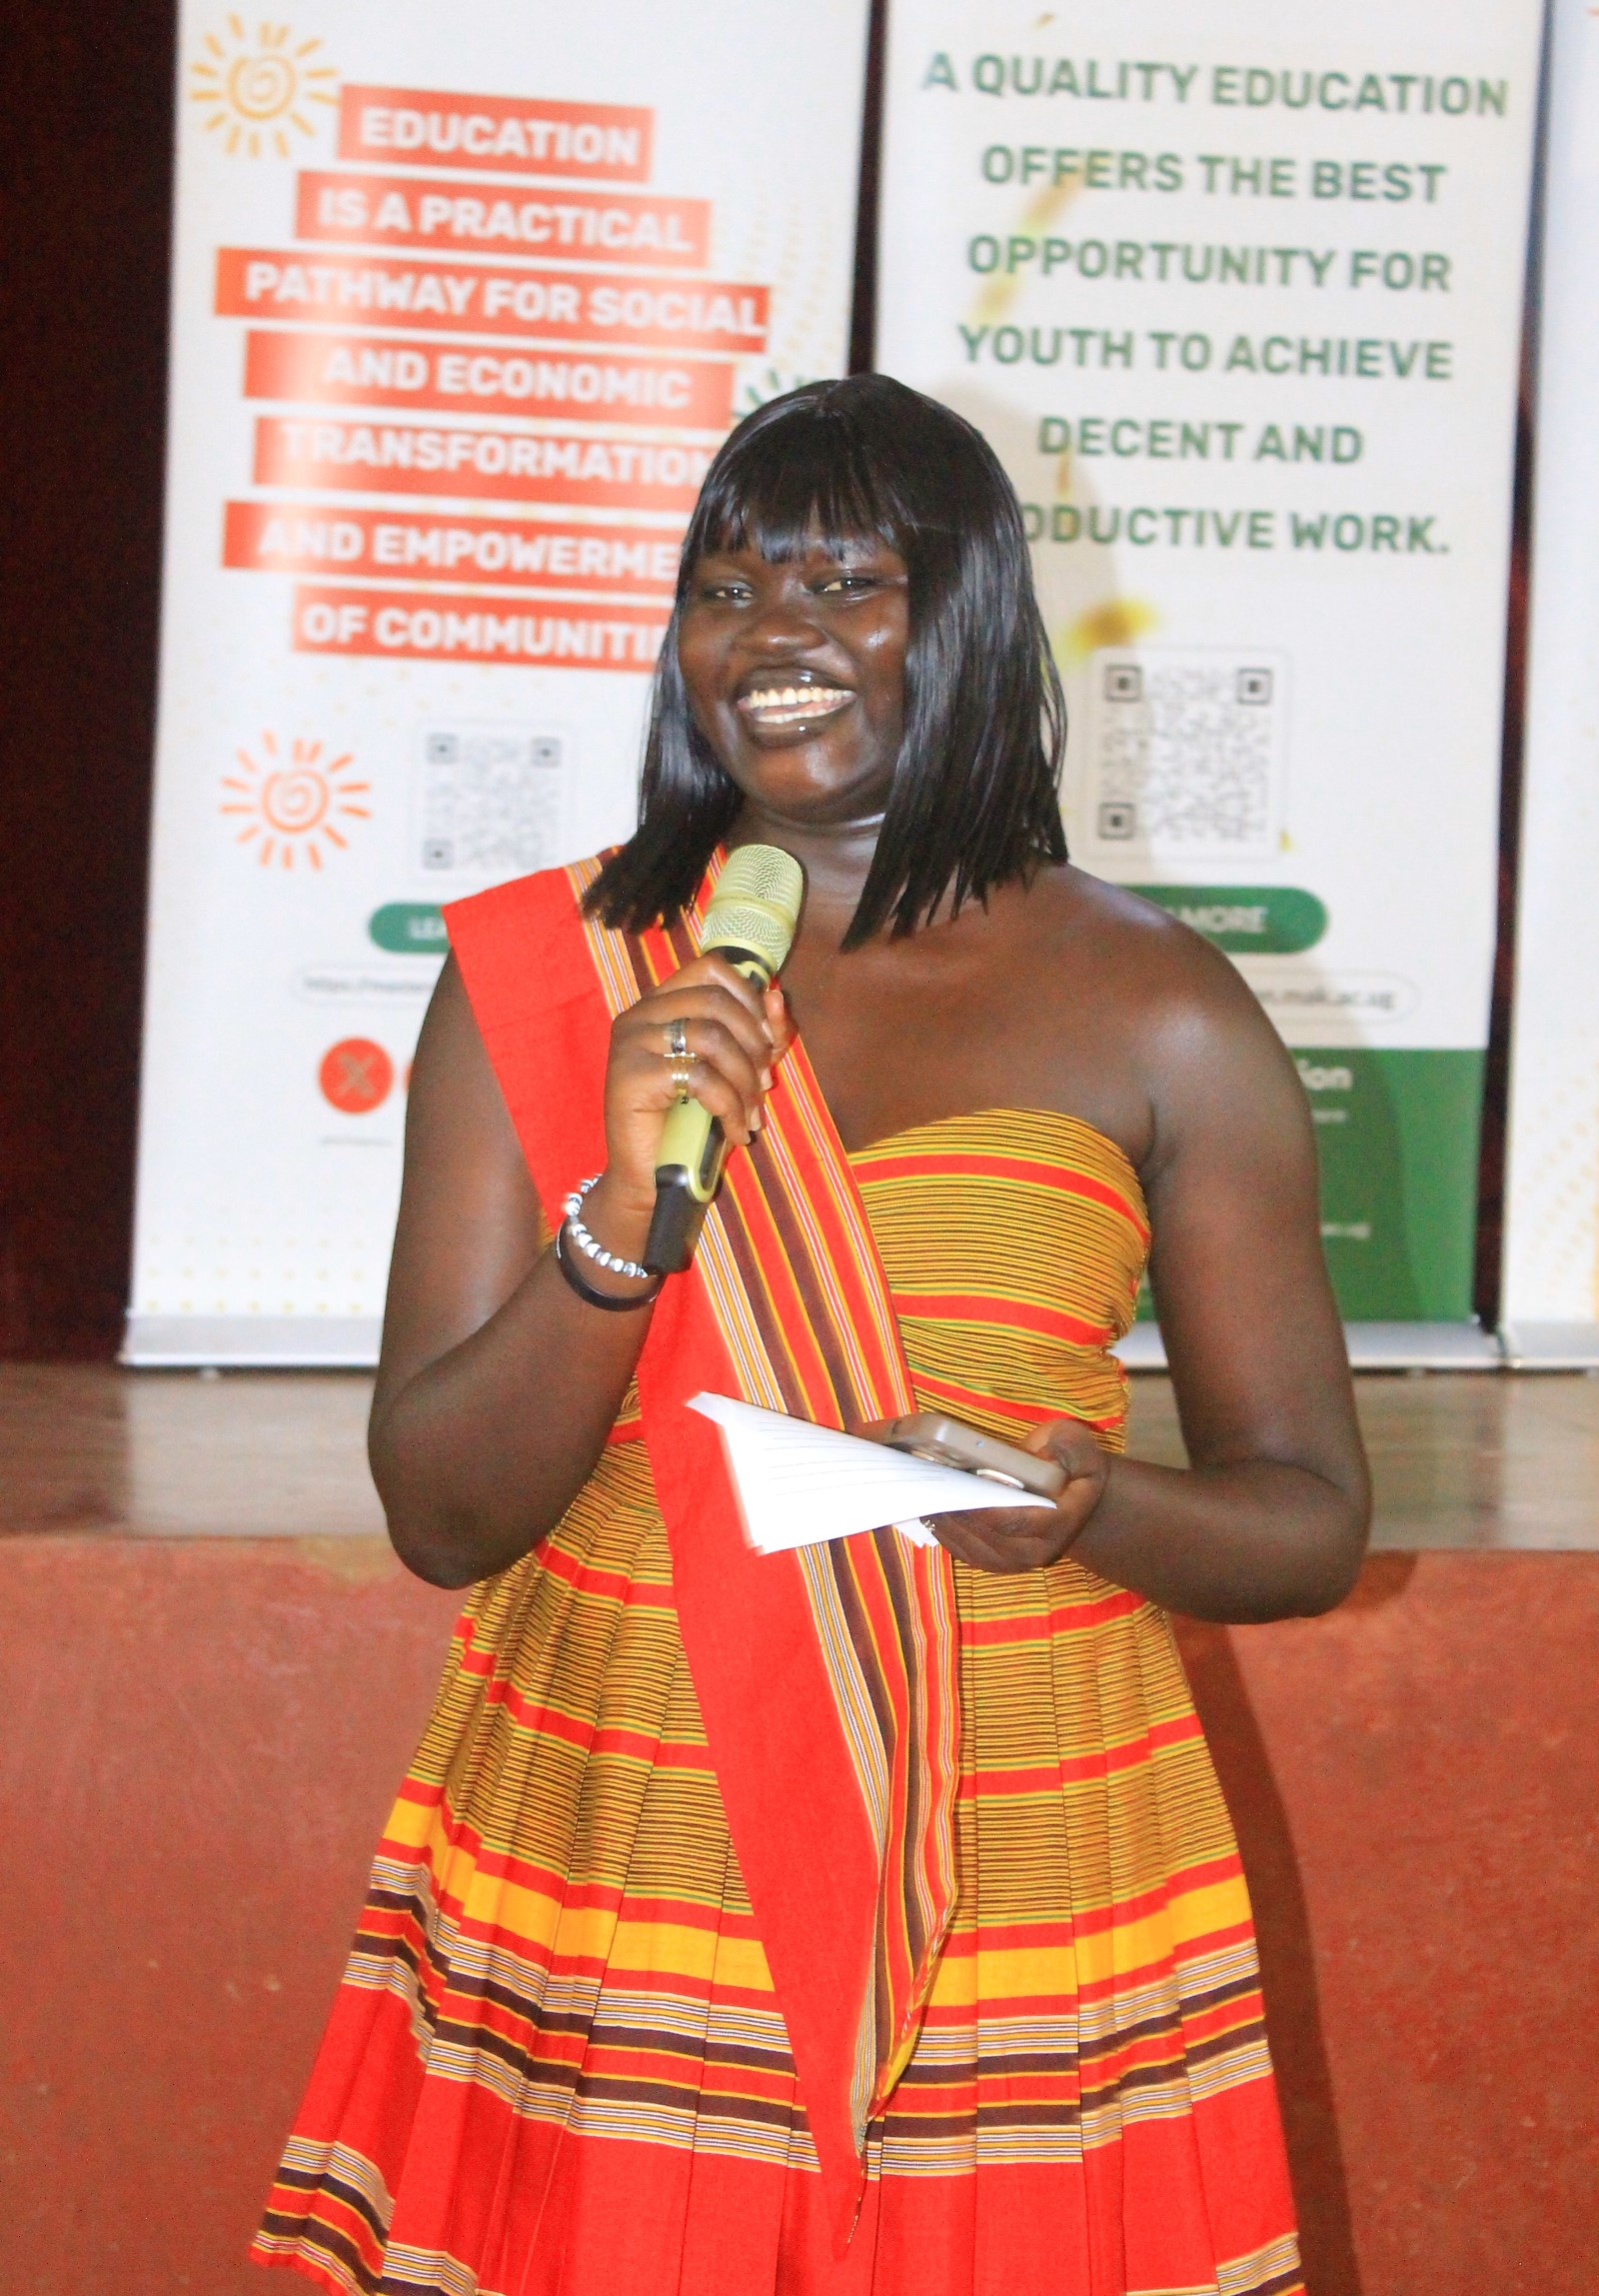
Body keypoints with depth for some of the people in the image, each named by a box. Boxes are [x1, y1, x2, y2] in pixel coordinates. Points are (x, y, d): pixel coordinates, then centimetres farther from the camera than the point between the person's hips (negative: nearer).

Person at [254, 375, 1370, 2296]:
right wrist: (620, 1219, -19)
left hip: (1016, 1914, 0)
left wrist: (1098, 1511, -17)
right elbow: (440, 1518, -3)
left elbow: (1310, 1519, 4)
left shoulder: (1155, 1017, -1)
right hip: (602, 1909, 1)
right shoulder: (539, 979, 1)